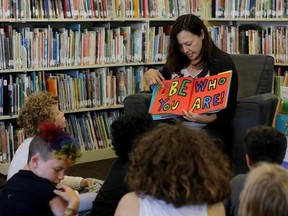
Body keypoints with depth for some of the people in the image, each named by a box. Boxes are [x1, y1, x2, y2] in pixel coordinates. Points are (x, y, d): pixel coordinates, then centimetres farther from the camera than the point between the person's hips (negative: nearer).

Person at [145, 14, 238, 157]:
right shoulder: (176, 61, 15)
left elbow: (228, 111, -5)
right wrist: (150, 74, 7)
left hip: (210, 127, -4)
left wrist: (206, 119, -25)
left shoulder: (223, 62, -1)